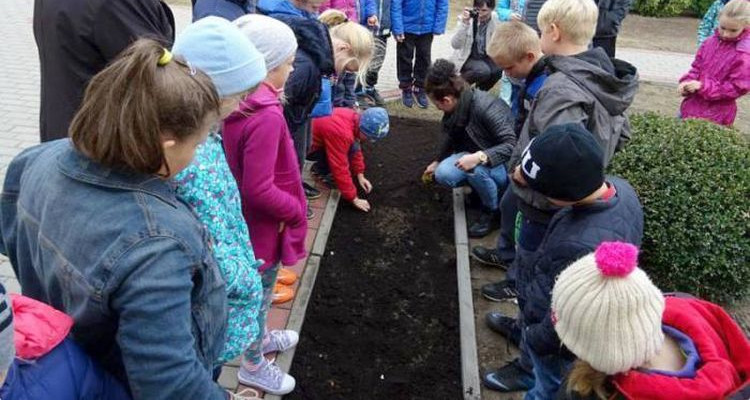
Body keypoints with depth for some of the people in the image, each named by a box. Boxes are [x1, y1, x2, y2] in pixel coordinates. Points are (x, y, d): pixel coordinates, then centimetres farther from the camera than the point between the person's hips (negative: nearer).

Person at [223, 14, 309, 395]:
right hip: (263, 223, -8)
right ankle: (253, 365, 34)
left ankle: (260, 338, 51)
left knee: (255, 289, 28)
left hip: (241, 215, 8)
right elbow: (260, 189, -30)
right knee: (259, 292, 13)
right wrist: (297, 209, -14)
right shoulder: (266, 115, -31)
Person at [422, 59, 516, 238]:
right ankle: (483, 188, 8)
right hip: (475, 154, 7)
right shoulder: (457, 106, -6)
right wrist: (437, 161, 25)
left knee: (476, 169, -38)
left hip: (504, 163, -7)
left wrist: (480, 157, -44)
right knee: (443, 174, -20)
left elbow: (513, 144, -33)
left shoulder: (486, 108, -30)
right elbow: (453, 138, 14)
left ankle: (493, 210, -9)